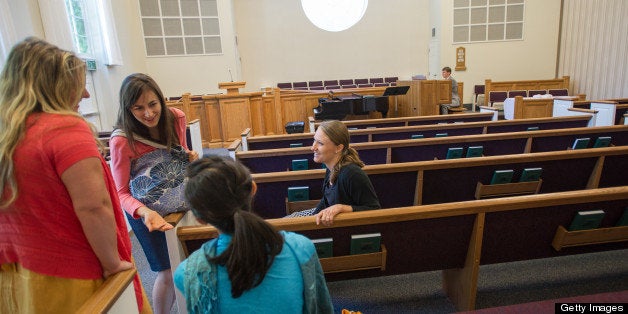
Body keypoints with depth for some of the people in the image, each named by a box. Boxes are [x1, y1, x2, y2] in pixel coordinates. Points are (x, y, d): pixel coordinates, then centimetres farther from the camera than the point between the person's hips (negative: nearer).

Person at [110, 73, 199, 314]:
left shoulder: (176, 118, -13)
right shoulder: (121, 141, -26)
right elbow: (121, 193, -20)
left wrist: (191, 157, -17)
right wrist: (144, 212, -39)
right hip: (143, 209, -5)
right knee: (168, 272, 5)